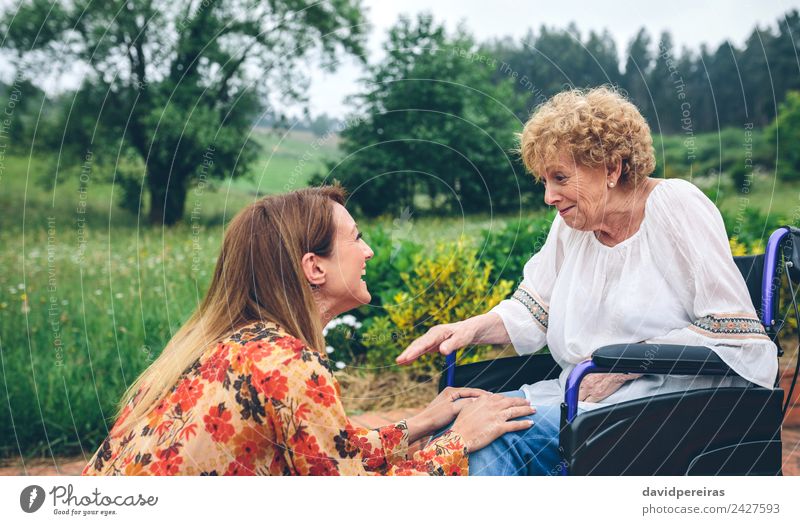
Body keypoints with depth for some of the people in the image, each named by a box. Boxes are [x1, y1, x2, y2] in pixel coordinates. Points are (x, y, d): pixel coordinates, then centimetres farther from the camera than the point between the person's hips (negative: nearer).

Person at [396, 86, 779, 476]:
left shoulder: (676, 206, -9)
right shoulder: (573, 221, 10)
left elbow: (731, 334, -13)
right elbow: (532, 312, 15)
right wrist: (472, 328, -4)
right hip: (578, 393, 7)